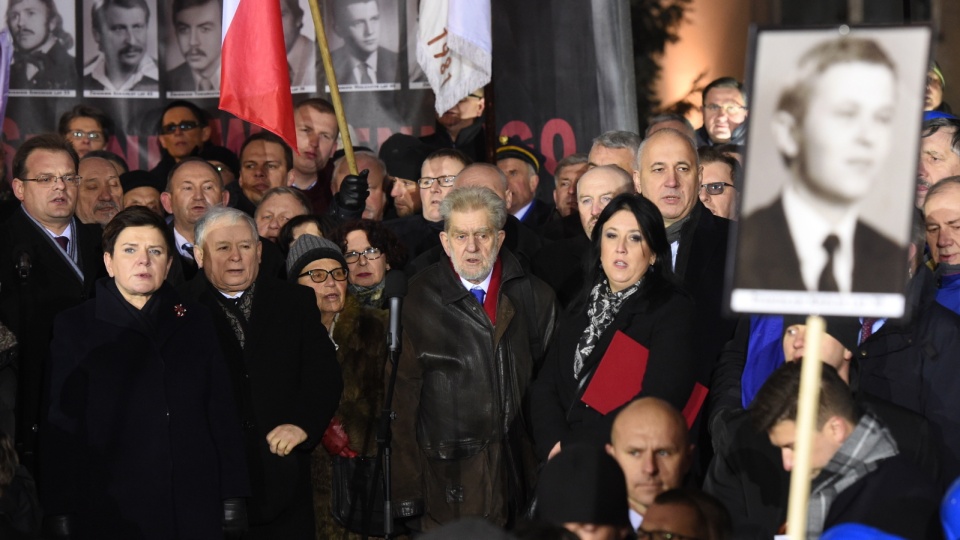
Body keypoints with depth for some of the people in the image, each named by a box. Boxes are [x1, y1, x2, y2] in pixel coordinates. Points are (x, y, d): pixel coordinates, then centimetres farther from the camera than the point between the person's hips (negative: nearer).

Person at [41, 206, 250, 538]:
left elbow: (222, 411, 7)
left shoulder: (195, 321, 9)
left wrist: (233, 499, 2)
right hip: (111, 510, -2)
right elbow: (62, 426, -1)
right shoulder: (74, 327, 2)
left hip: (196, 509, 2)